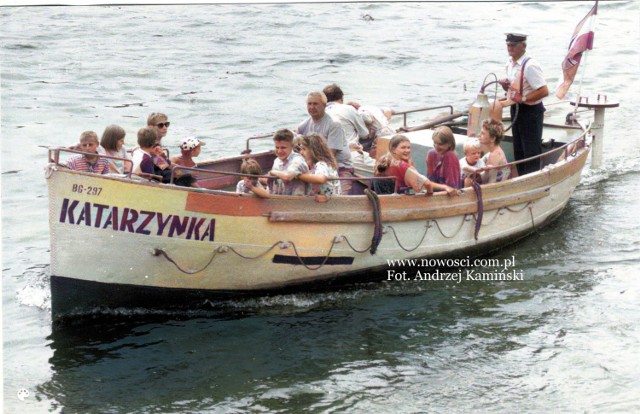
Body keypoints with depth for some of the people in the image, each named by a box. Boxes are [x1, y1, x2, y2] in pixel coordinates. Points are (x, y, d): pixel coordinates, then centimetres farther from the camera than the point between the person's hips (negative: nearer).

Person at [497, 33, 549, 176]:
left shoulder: (530, 66, -21)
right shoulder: (510, 63, 6)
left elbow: (544, 91, -25)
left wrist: (523, 98, -25)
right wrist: (505, 85, -2)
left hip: (531, 111, -9)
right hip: (516, 110, 9)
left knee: (531, 151, -2)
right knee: (518, 150, 17)